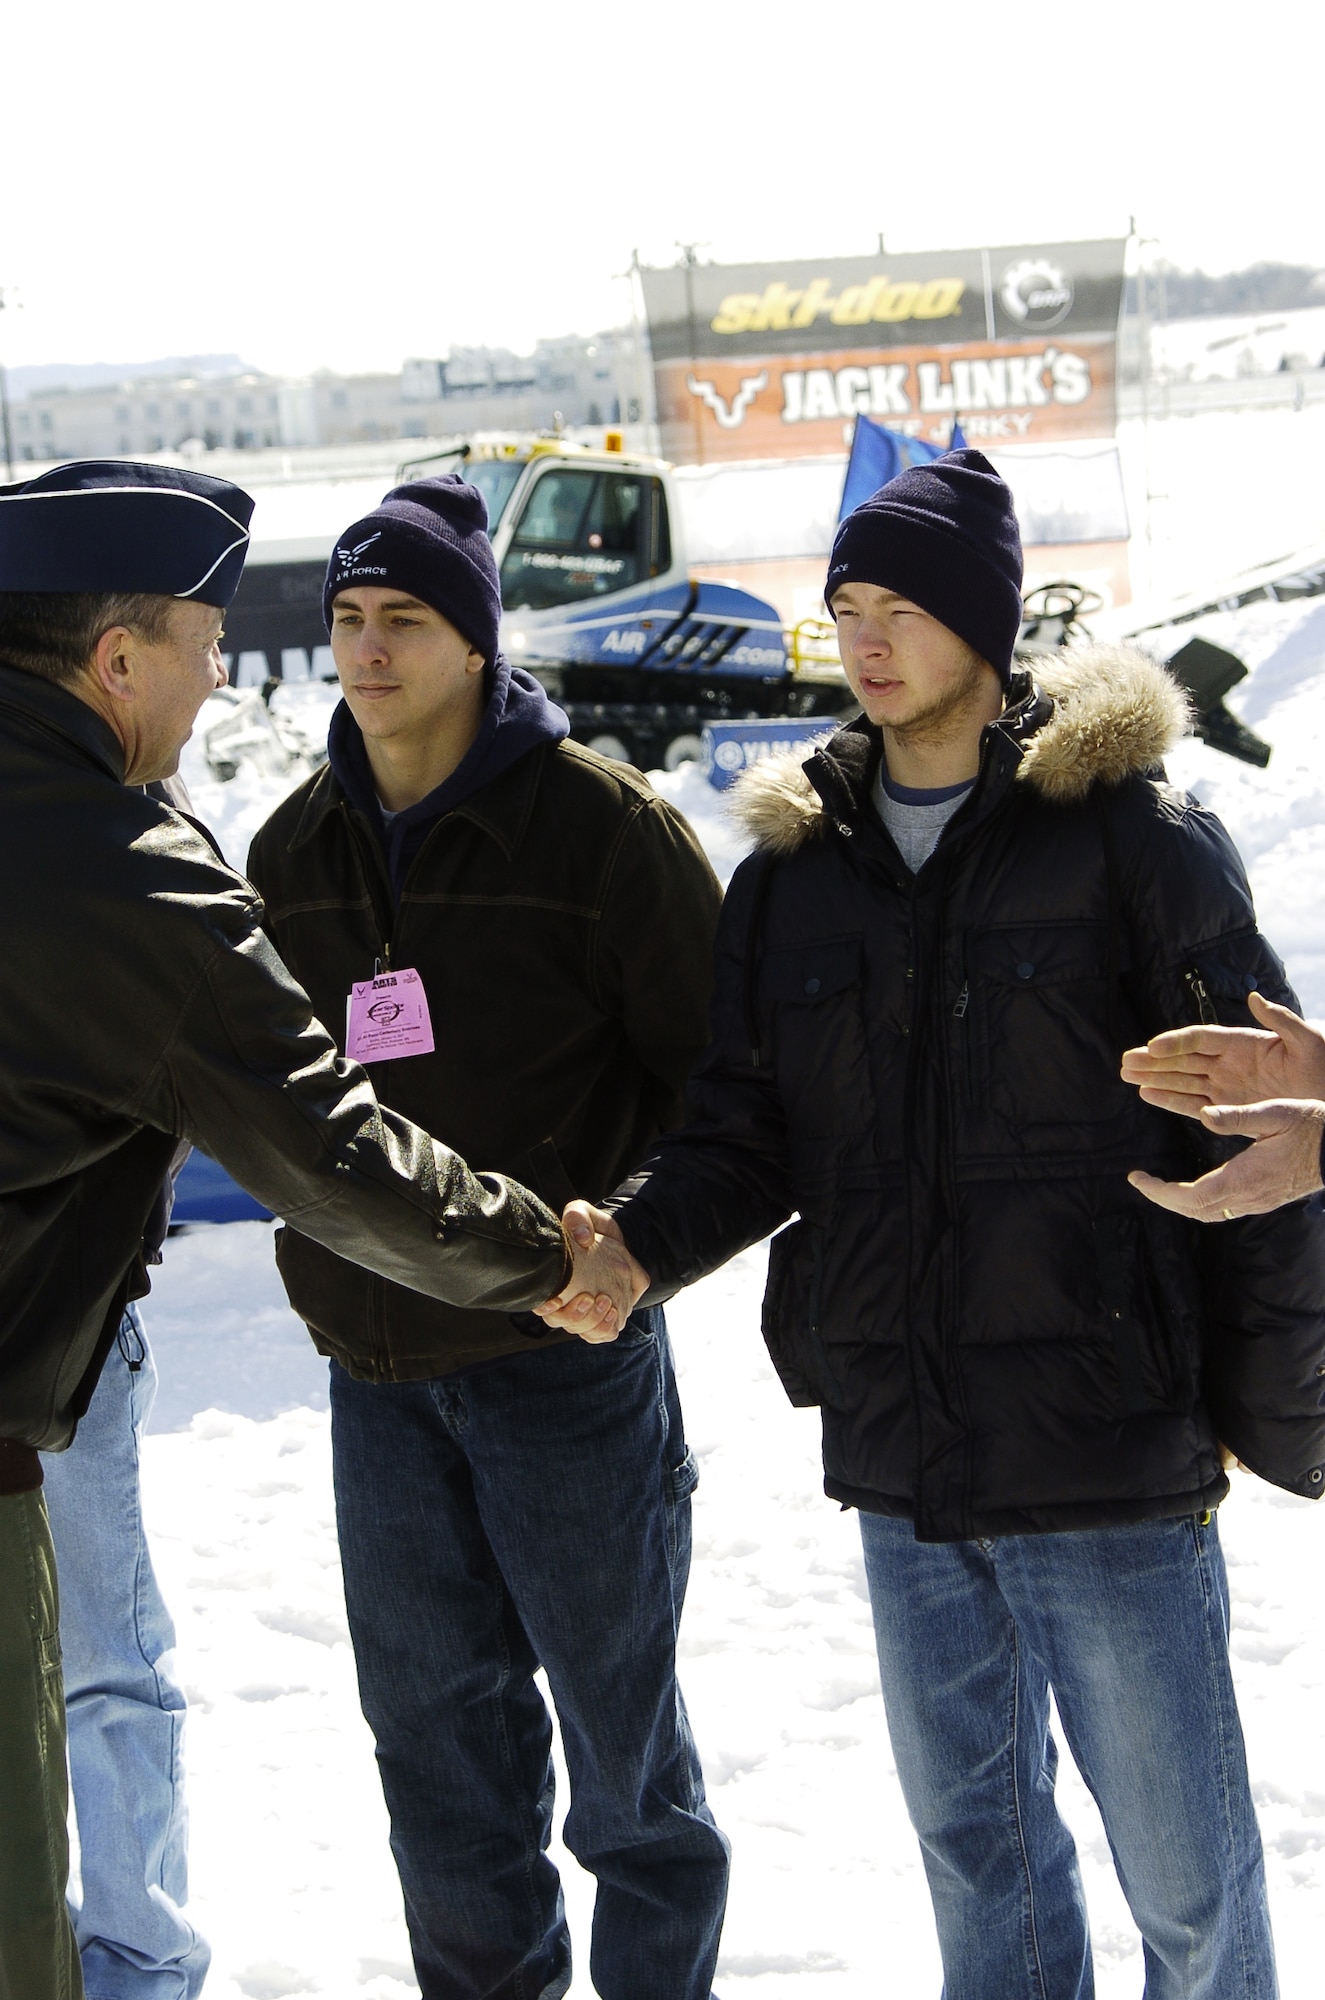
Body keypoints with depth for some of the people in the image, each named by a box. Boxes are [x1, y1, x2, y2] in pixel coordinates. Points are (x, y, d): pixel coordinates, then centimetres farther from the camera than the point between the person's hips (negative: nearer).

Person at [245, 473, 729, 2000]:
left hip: (563, 1356, -5)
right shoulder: (298, 845, 7)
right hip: (375, 1368, 5)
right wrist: (329, 1254, 6)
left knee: (618, 1716, 7)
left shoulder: (602, 825, -10)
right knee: (435, 1719, 15)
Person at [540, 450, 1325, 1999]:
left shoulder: (1133, 838, -6)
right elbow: (750, 1129, 8)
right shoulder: (794, 869, 9)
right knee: (973, 1839, 19)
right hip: (900, 1459, 5)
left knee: (1184, 1867, 5)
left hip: (1108, 1455, -5)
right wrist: (640, 1242, -11)